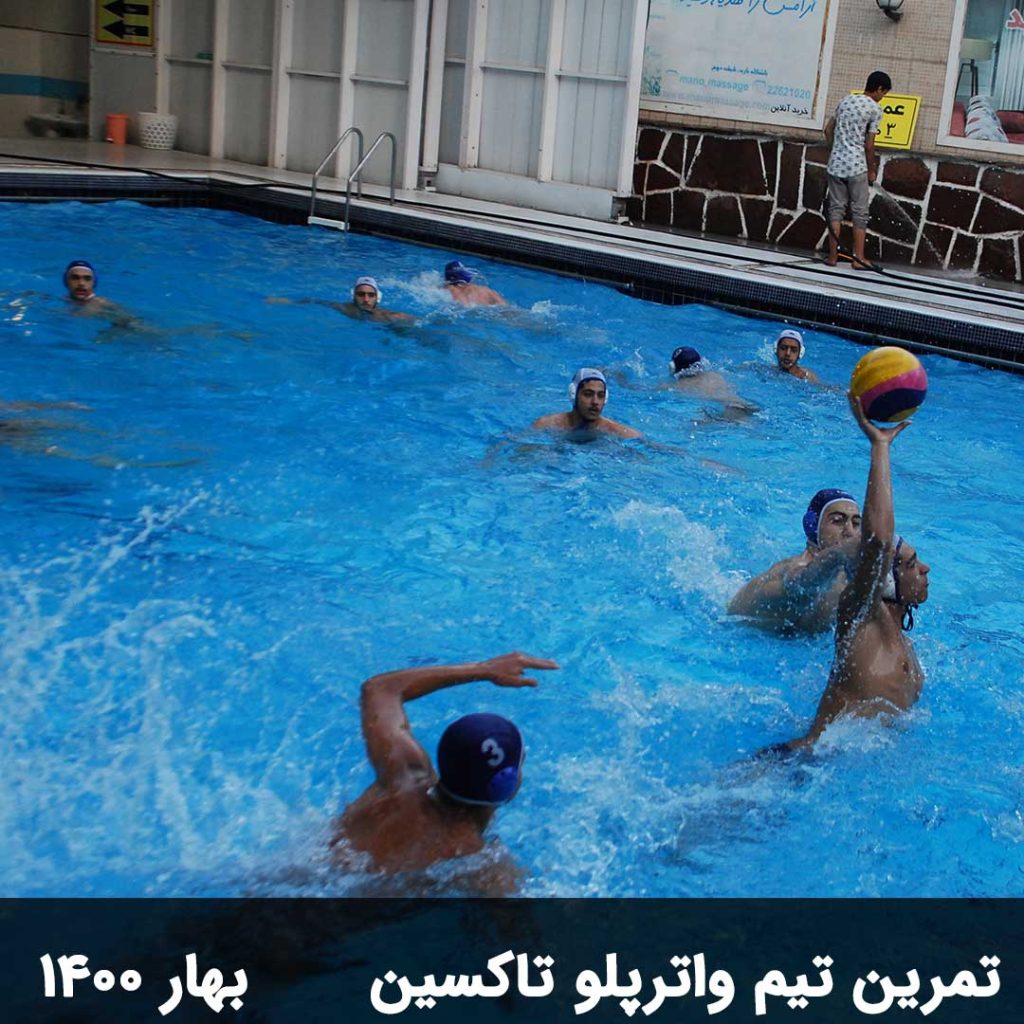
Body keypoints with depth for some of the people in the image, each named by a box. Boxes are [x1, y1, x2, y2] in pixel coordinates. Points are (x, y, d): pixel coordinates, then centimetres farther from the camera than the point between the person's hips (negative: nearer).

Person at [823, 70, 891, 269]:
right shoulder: (875, 109, -6)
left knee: (836, 209, 8)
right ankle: (859, 259, 2)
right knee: (860, 213, 2)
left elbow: (828, 130, 16)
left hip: (836, 163, 5)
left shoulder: (845, 100, 12)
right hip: (857, 167, -5)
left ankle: (833, 256, 7)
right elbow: (869, 145, -8)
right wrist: (872, 170, 3)